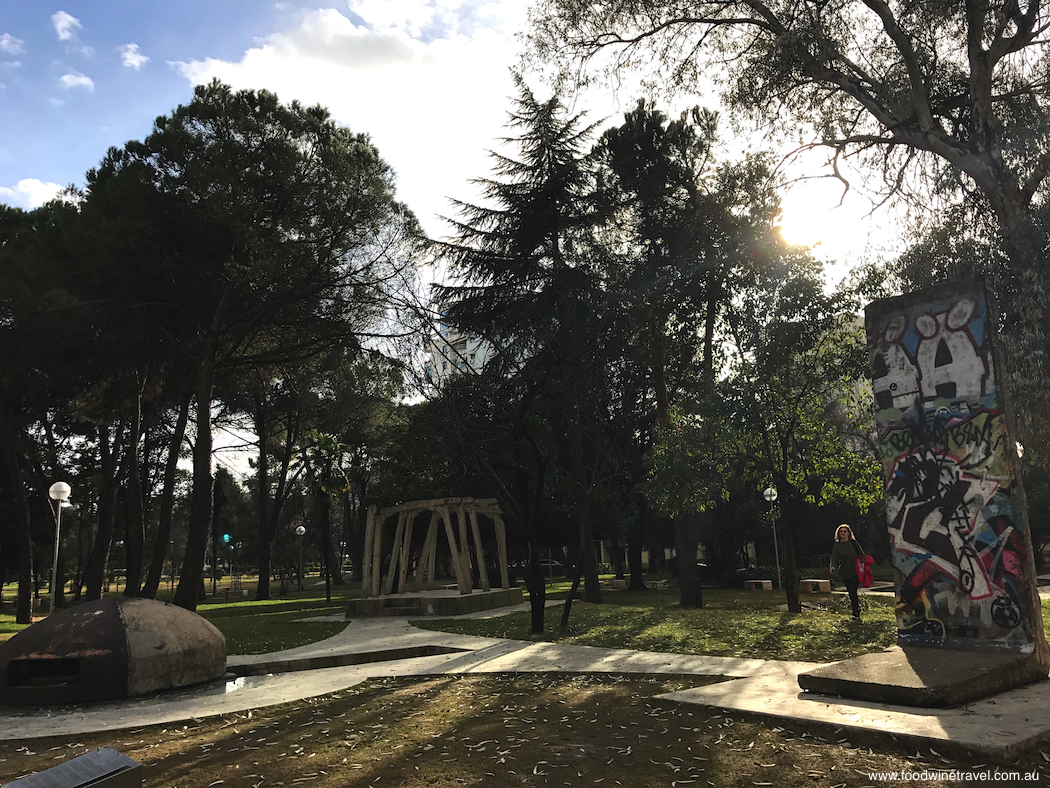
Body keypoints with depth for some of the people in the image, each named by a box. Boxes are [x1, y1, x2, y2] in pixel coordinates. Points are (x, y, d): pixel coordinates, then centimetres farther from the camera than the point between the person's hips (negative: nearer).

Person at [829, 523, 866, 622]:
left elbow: (862, 554, 5)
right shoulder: (836, 545, 5)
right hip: (844, 572, 3)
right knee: (851, 592, 6)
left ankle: (856, 614, -8)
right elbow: (834, 557, -4)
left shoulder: (853, 542, 0)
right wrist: (833, 566, -24)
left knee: (853, 591, -13)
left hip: (855, 572, -3)